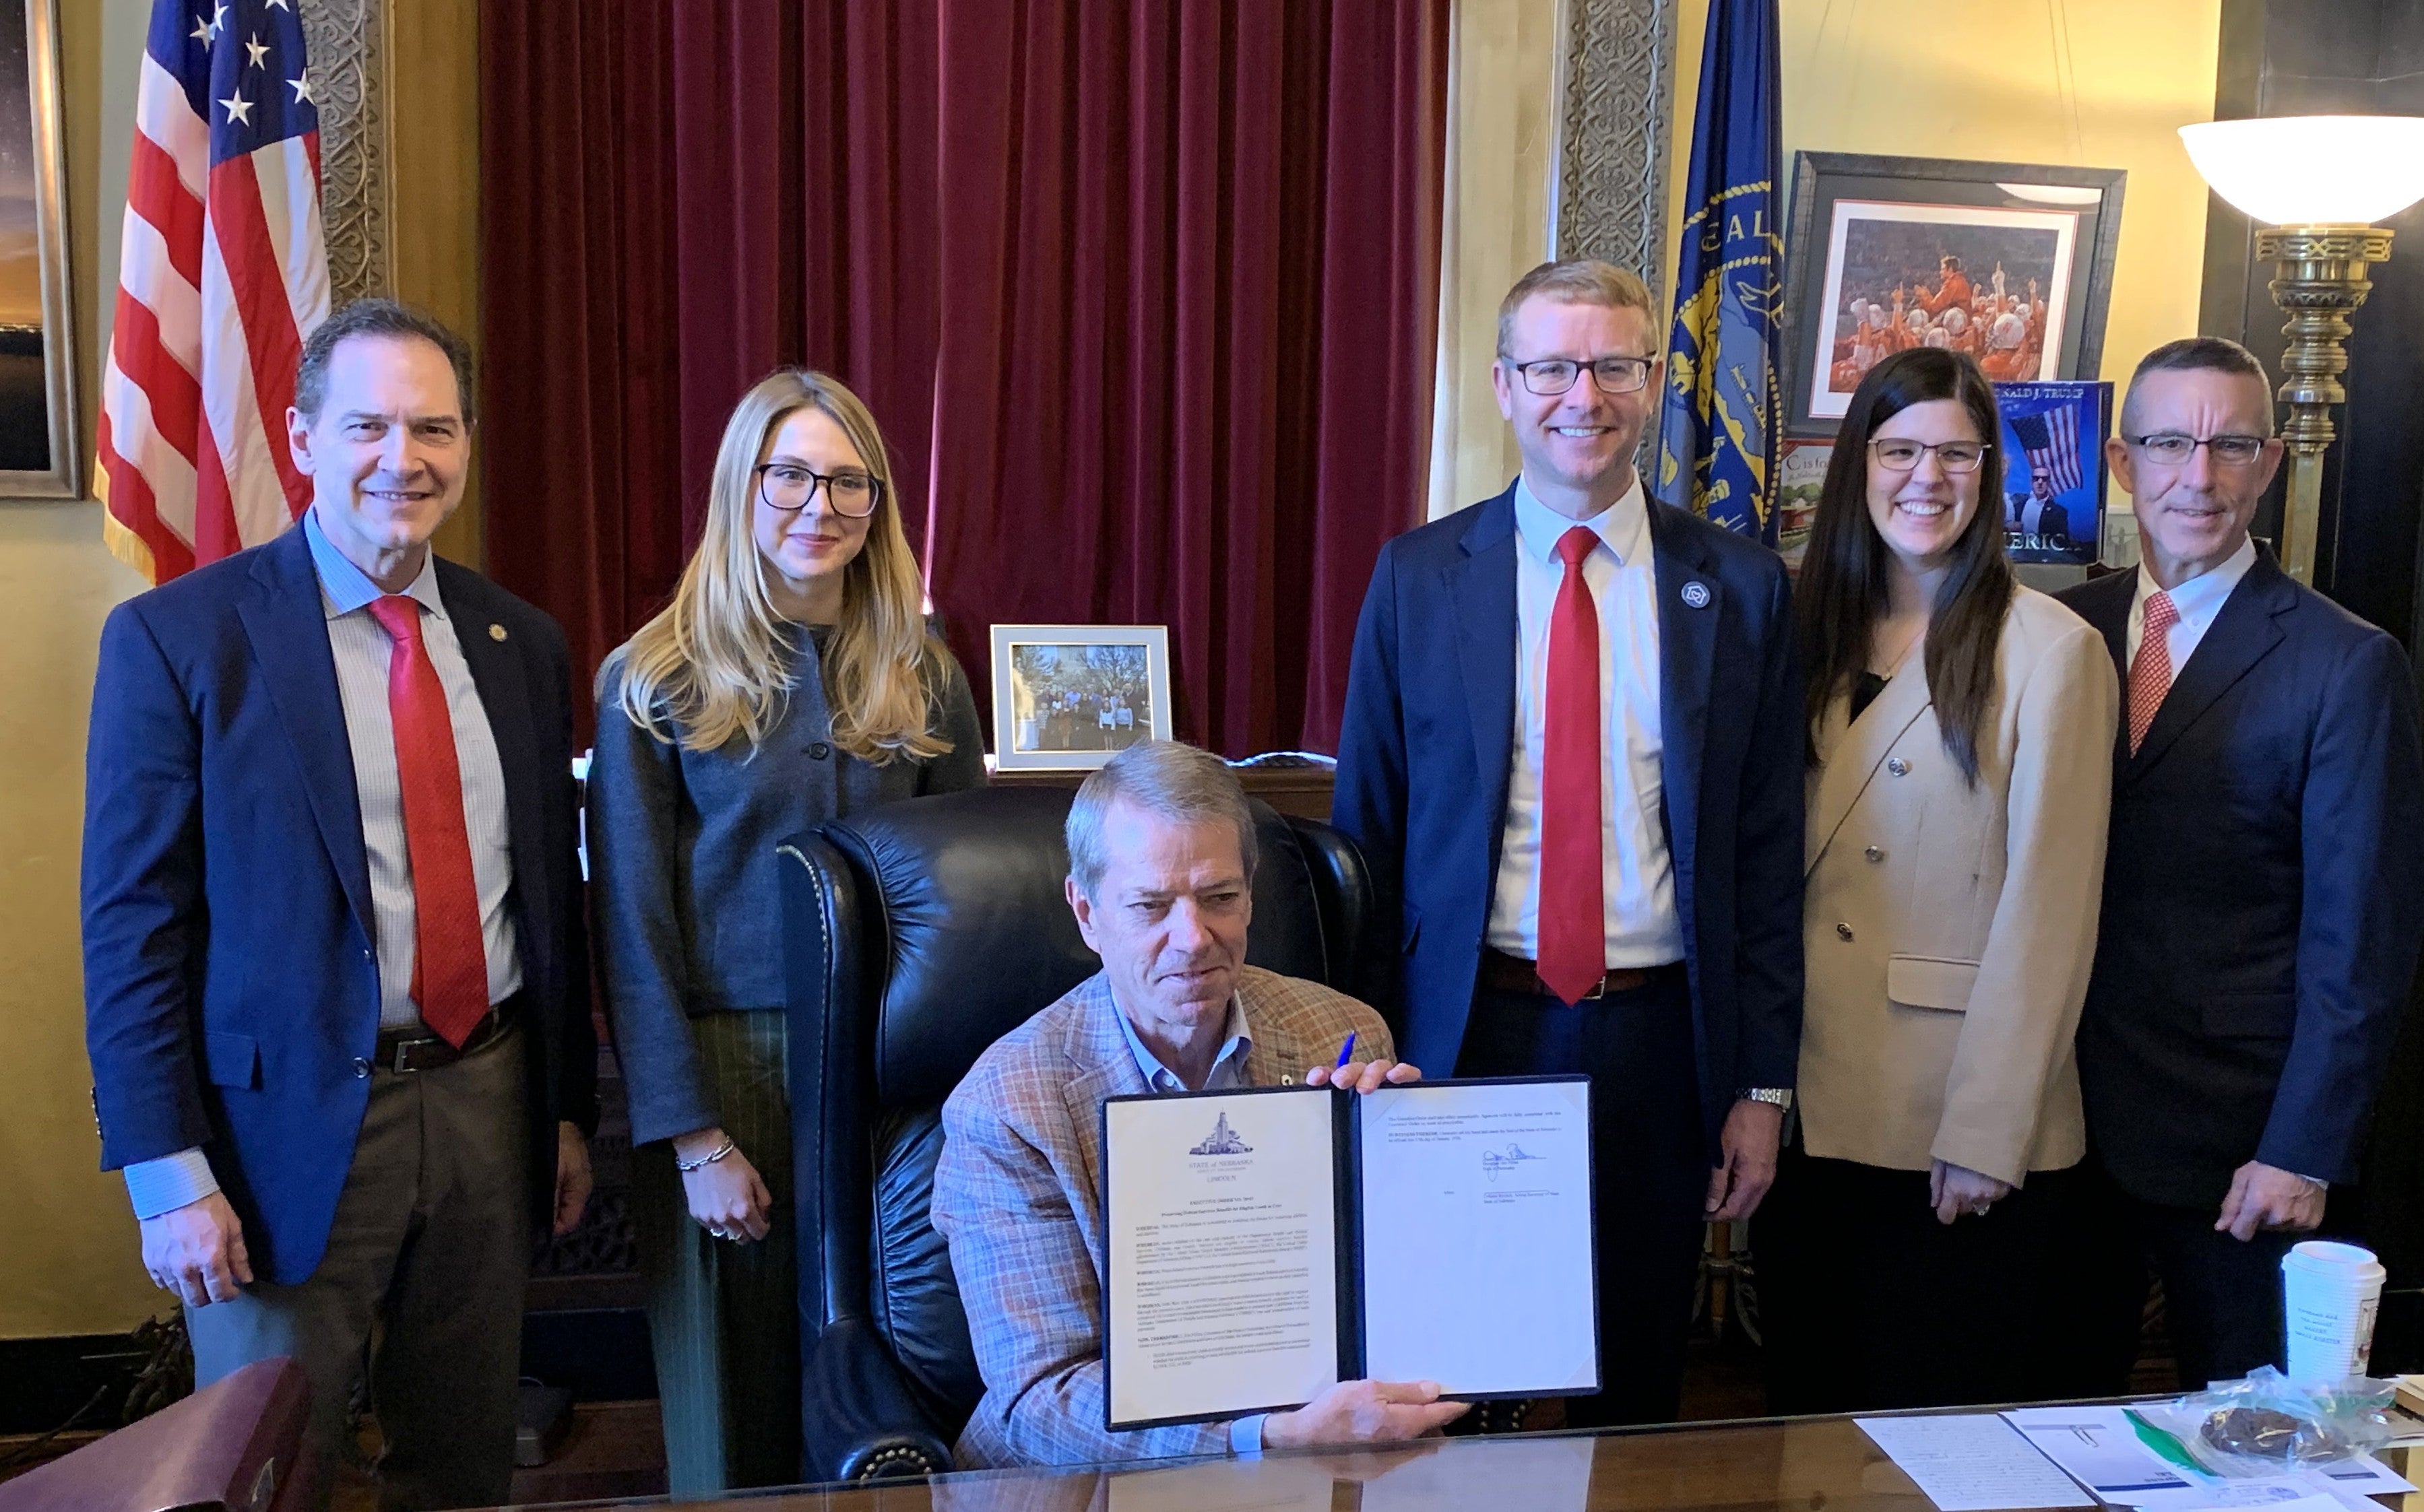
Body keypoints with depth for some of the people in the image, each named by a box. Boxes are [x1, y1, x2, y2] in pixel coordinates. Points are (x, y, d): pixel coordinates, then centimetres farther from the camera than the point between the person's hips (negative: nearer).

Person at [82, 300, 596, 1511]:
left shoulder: (522, 645, 6)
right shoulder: (176, 638, -8)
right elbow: (132, 923, -9)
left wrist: (568, 1110, 11)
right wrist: (169, 1176, -12)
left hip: (488, 1103, 4)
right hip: (295, 1125, -4)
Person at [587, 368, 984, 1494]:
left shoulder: (920, 674, 5)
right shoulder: (654, 682, -4)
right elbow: (632, 929, -5)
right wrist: (694, 1139, -10)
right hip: (723, 1061, -2)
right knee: (730, 1409, 9)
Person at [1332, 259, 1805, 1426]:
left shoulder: (1741, 587, 2)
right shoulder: (1418, 577, 0)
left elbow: (1767, 851, 3)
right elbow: (1366, 833, 3)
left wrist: (1763, 1086, 1)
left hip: (1661, 1045, 1)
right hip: (1470, 1032, 0)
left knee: (1634, 1388, 16)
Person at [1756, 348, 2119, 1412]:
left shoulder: (2050, 651, -8)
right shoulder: (1816, 632, 9)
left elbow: (2049, 906, -11)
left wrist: (1986, 1129, -14)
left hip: (1964, 1135, -5)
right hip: (1814, 1113, 5)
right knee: (1810, 1412, 16)